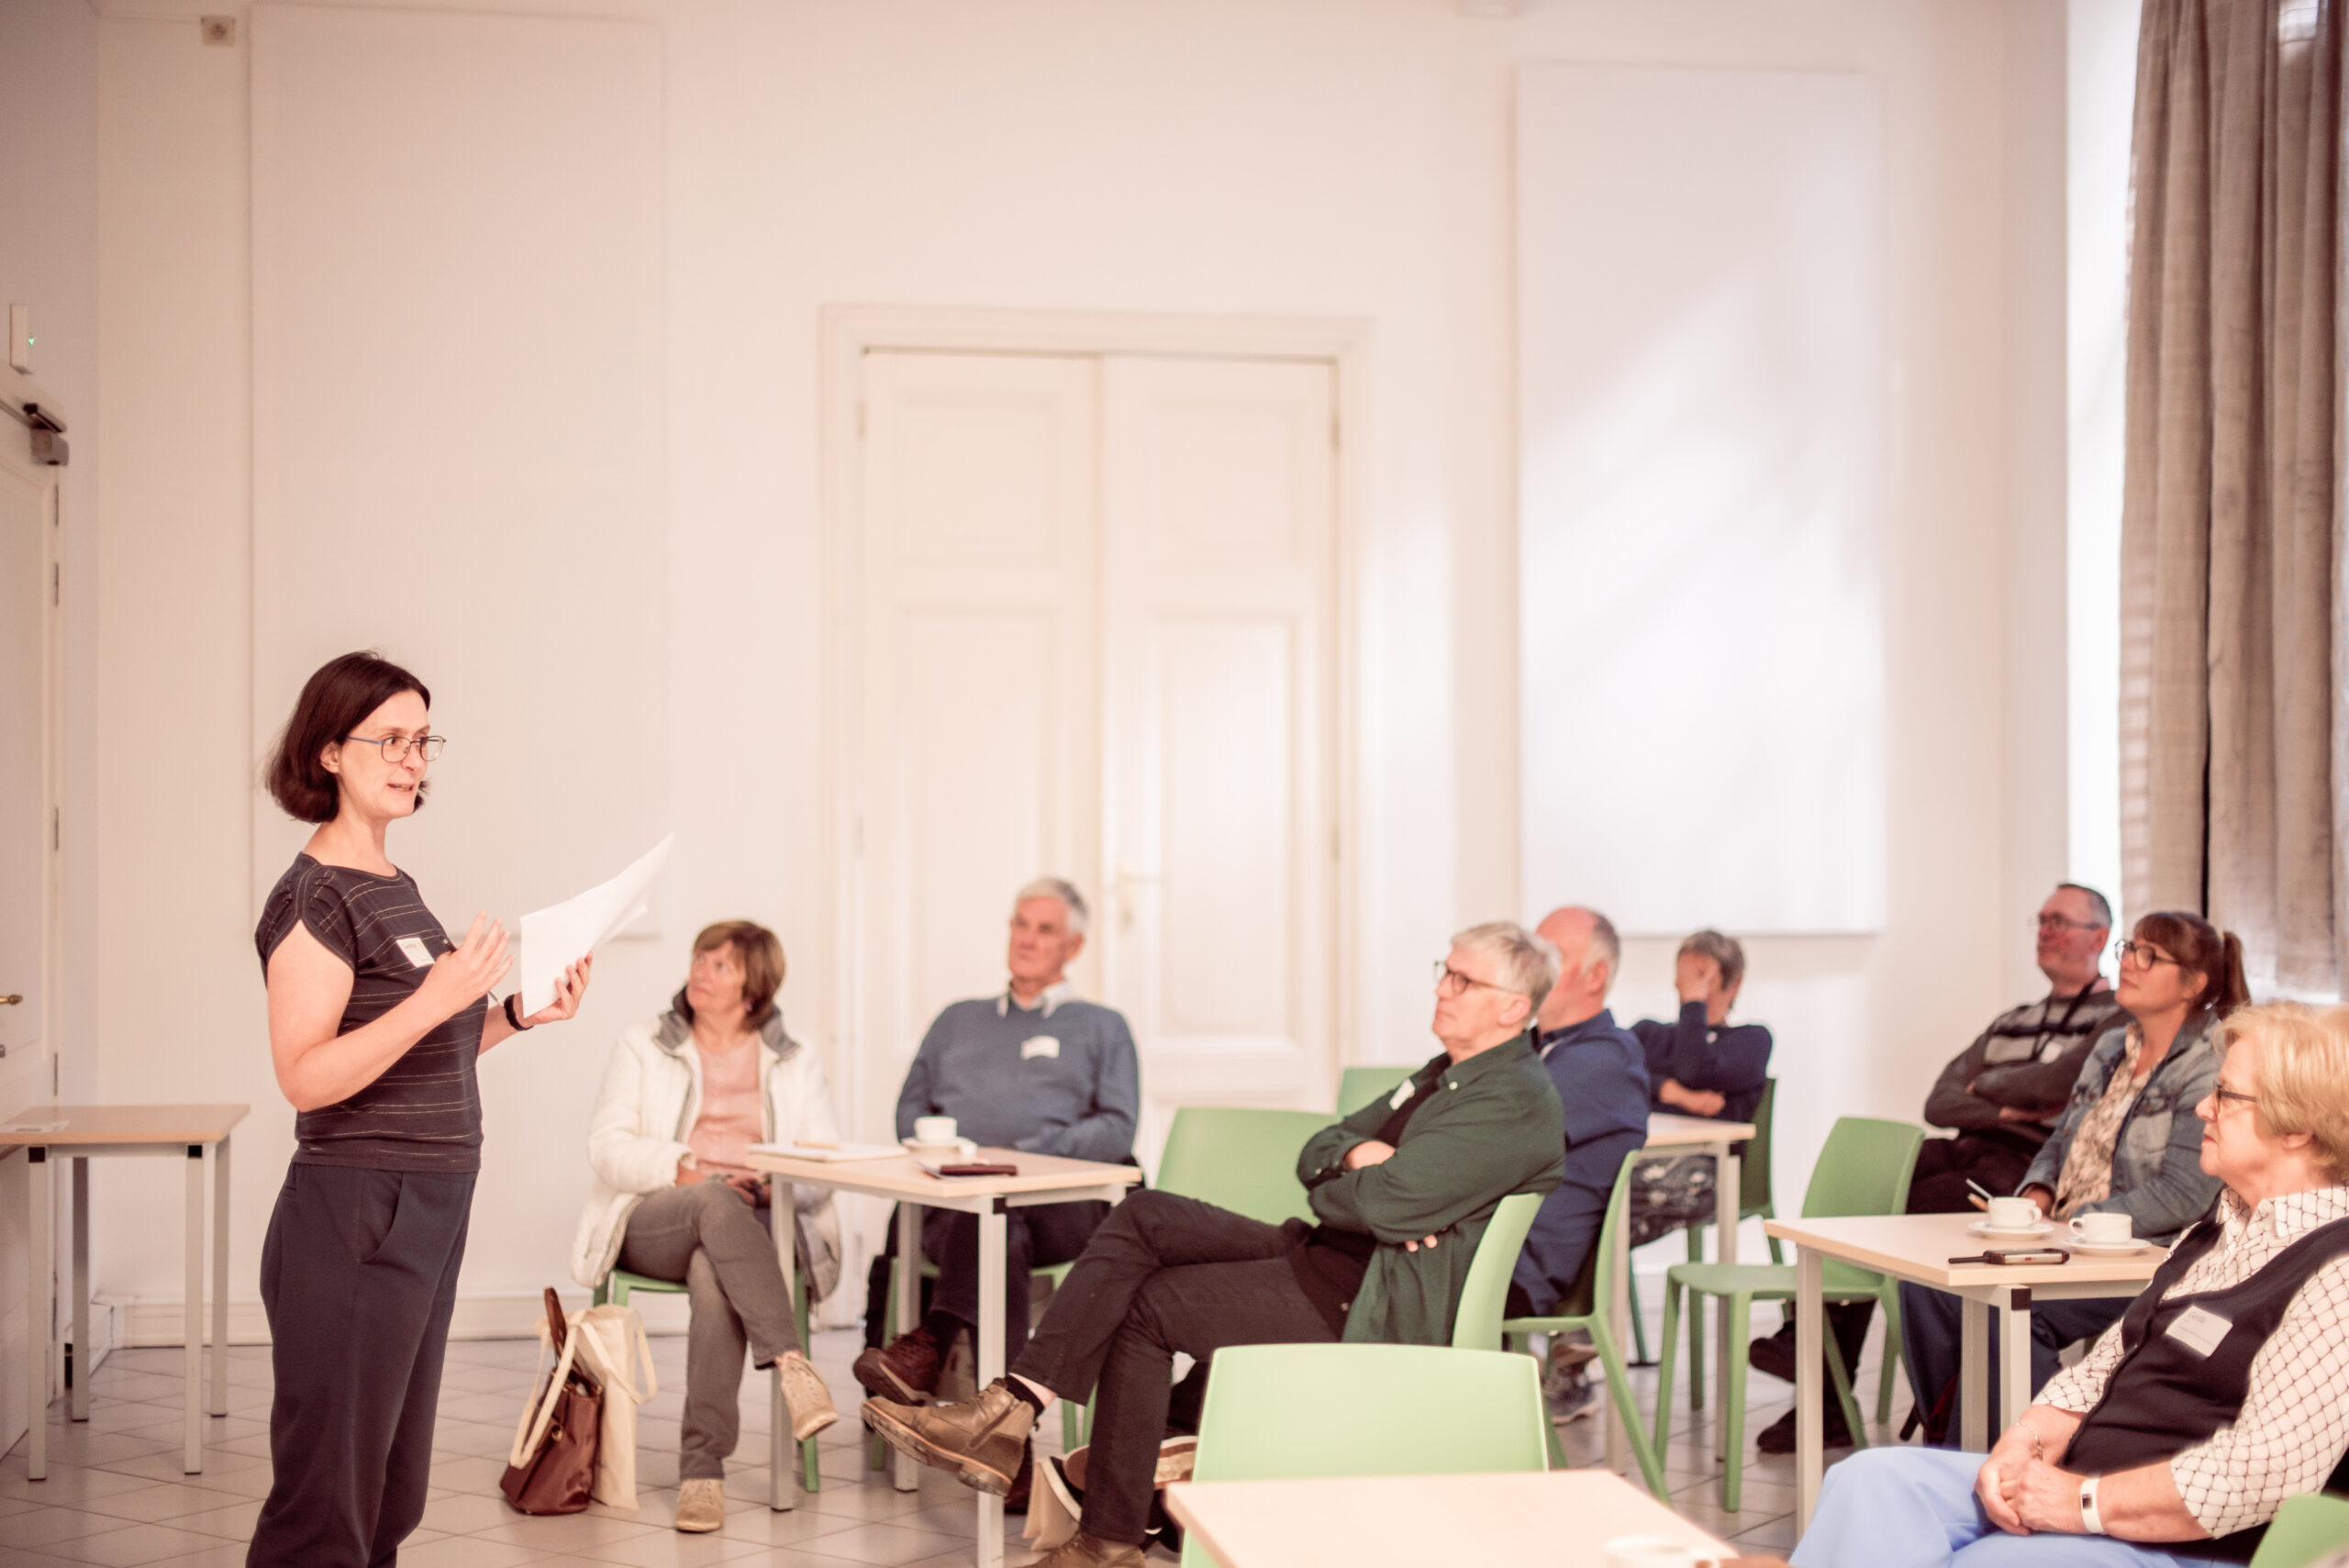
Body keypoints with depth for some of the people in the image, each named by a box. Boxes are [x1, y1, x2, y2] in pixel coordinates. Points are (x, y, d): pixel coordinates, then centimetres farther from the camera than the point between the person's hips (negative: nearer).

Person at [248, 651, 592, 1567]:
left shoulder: (394, 886, 15)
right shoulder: (315, 896, -13)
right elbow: (304, 1077, -21)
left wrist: (519, 1015, 9)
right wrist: (436, 998, -29)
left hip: (425, 1212, 9)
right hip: (354, 1221, -9)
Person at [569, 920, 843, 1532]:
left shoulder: (796, 1063, 16)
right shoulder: (641, 1046, 14)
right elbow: (607, 1146, 1)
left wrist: (772, 1184, -17)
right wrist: (684, 1172, -17)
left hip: (755, 1223, 1)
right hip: (652, 1221, 0)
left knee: (713, 1275, -37)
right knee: (717, 1203, -37)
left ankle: (702, 1467, -38)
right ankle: (791, 1365, -49)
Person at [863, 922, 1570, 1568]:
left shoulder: (1518, 1104, -14)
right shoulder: (1443, 1075, 19)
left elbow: (1383, 1203, -24)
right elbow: (1313, 1155, 18)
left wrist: (1328, 1189, -1)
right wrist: (1355, 1156, -6)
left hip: (1373, 1307, -9)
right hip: (1325, 1257, 9)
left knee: (1151, 1307, -13)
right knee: (1144, 1216, -9)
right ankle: (1012, 1410, -15)